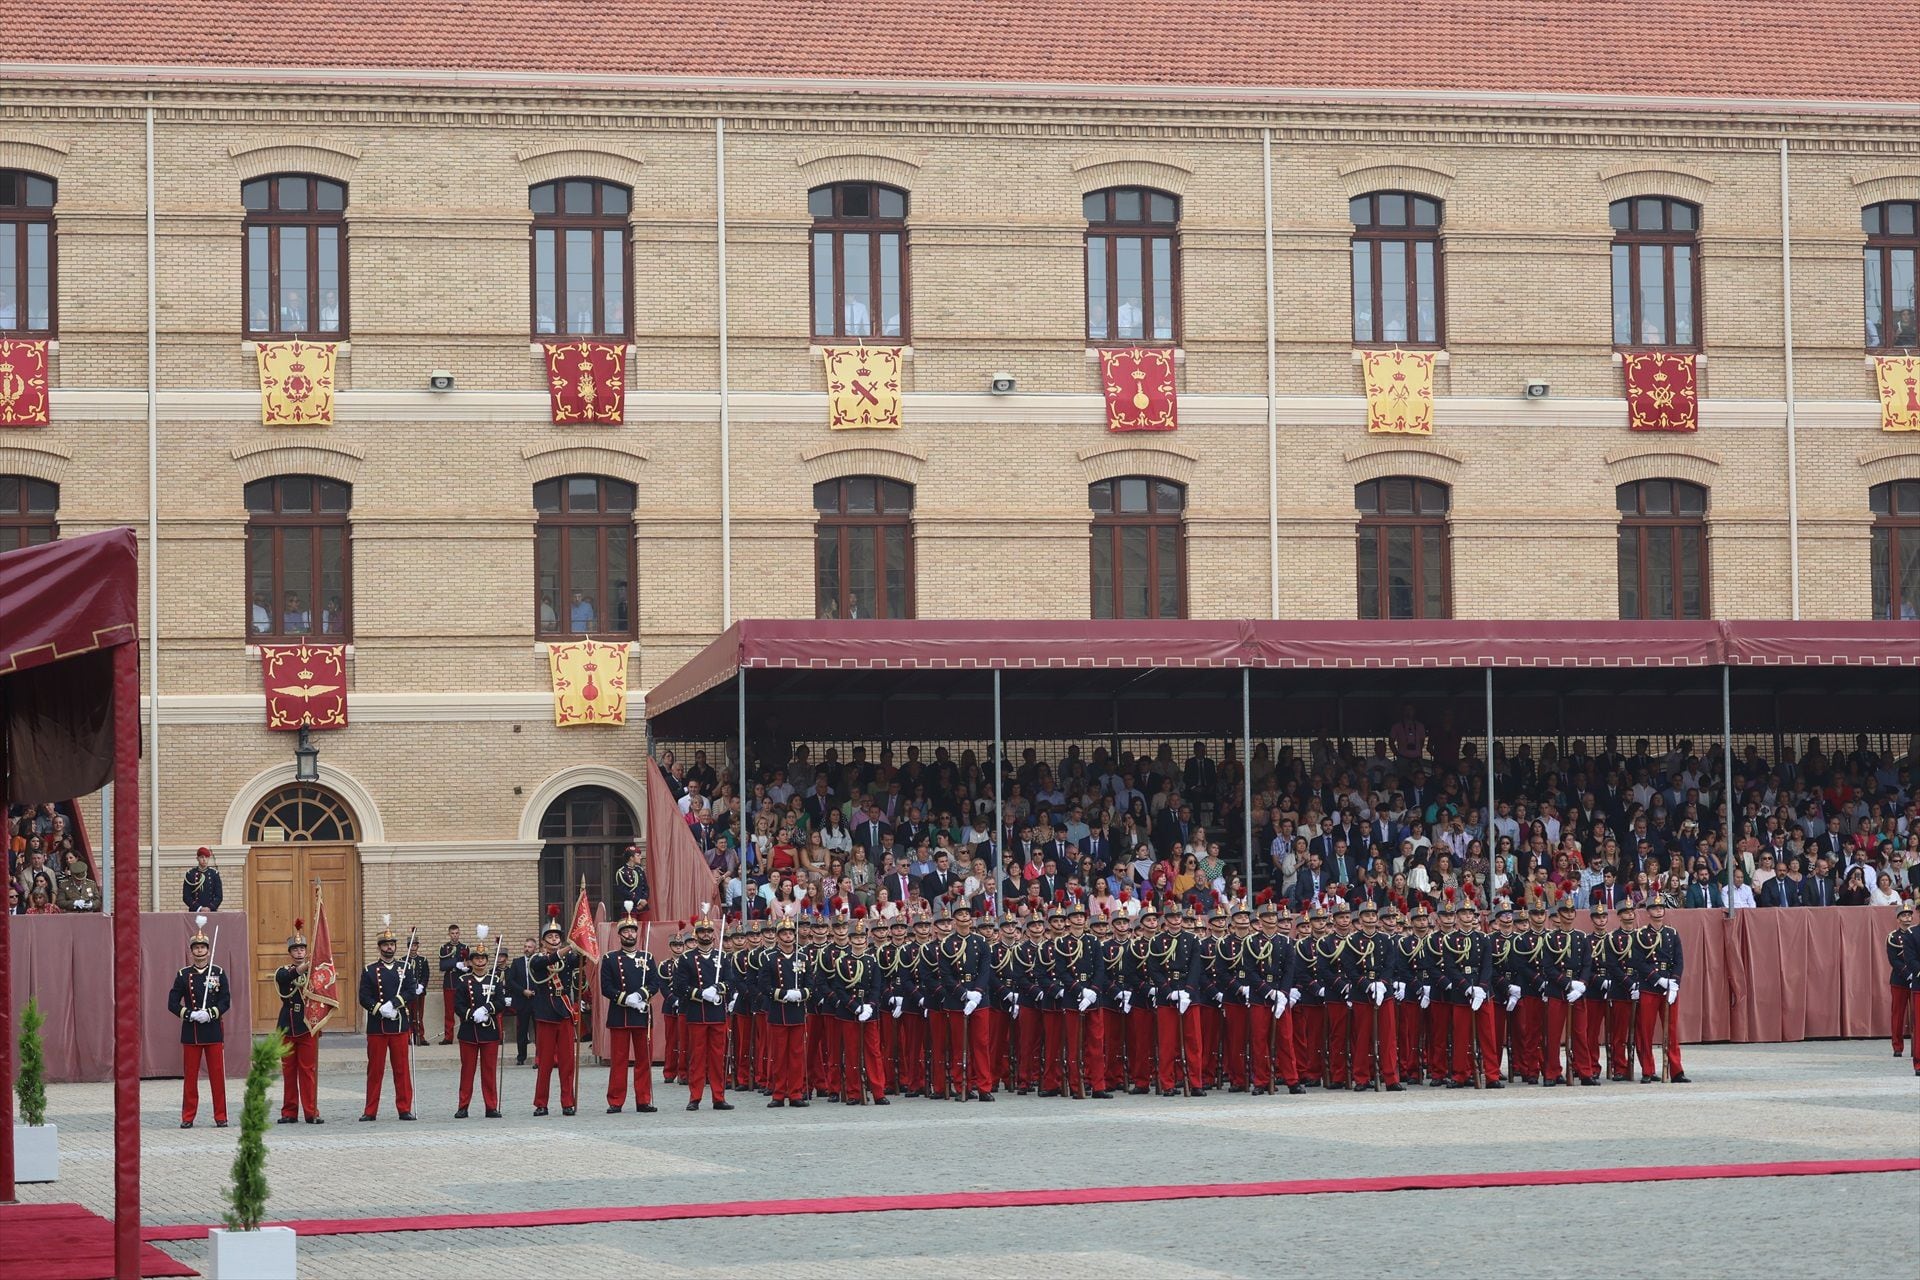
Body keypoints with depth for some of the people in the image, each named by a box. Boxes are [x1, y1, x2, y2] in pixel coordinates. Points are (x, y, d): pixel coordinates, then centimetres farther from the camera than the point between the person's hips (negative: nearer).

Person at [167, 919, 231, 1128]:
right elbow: (173, 1003, 2)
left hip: (214, 1030, 0)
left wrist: (210, 1013, -17)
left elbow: (226, 1001, -1)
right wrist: (190, 1014, -13)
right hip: (191, 1032, 0)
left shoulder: (219, 973, 4)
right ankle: (188, 1117, 8)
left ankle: (220, 1116, 7)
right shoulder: (183, 975, 4)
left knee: (217, 1075, 1)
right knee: (190, 1076, 3)